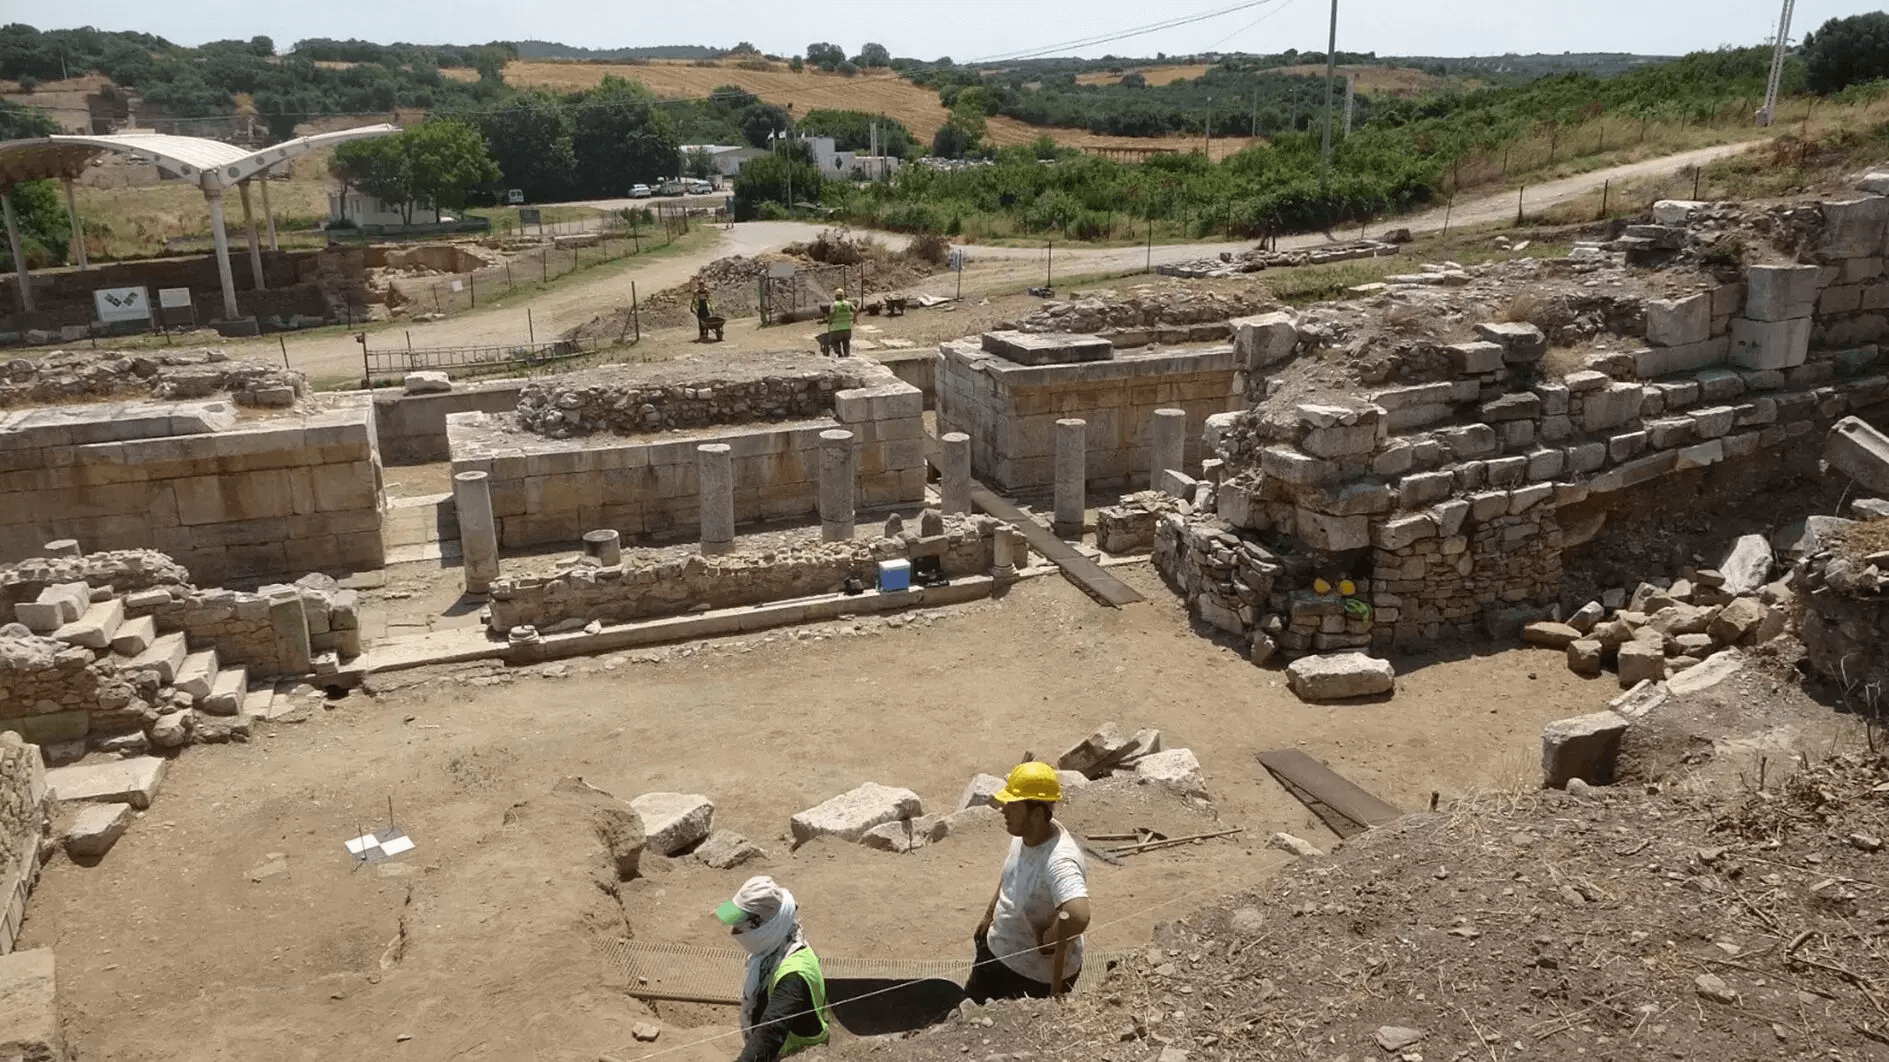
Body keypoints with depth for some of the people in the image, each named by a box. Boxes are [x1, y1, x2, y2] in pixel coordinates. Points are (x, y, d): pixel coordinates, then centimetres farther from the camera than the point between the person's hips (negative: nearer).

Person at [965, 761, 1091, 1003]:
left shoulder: (1060, 862, -37)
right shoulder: (1023, 835, -9)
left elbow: (1078, 916, -54)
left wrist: (1050, 938, -35)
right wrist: (990, 915, 18)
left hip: (1036, 978, -8)